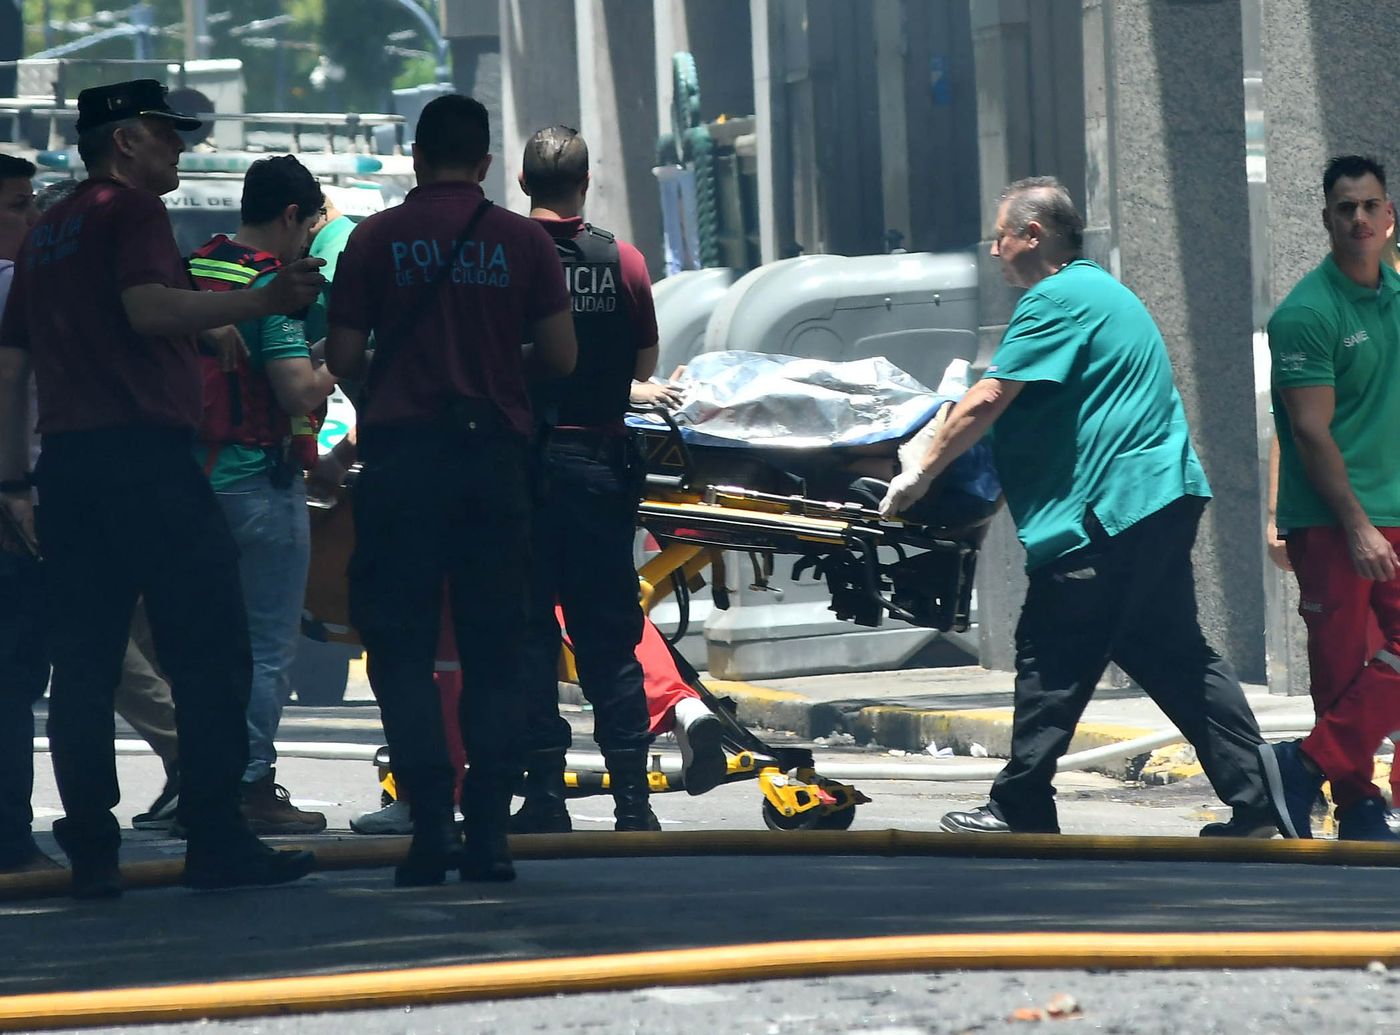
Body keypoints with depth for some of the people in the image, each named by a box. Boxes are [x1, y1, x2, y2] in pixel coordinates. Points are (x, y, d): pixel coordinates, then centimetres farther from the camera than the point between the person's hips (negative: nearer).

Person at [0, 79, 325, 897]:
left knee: (83, 664, 5)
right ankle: (216, 838, -10)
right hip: (145, 453, -8)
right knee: (211, 652, -6)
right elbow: (146, 307, -21)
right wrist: (261, 302, -26)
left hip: (66, 461, 8)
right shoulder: (132, 211, -3)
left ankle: (91, 852, 2)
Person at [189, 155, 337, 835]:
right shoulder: (271, 285, -15)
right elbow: (297, 393, -23)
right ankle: (251, 788, -3)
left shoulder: (191, 272, 9)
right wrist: (336, 371, -2)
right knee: (268, 643, -2)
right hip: (259, 482, -8)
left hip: (196, 472, 8)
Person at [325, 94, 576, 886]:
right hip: (495, 456, 1)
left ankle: (432, 823, -11)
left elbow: (343, 360, 0)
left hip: (401, 455, -1)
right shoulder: (523, 242, 4)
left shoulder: (377, 239, 1)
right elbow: (560, 356, 2)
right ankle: (489, 833, 0)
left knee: (402, 650, 2)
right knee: (494, 656, 7)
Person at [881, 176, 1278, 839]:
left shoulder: (1056, 298, -10)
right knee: (1171, 654, 10)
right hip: (1162, 503, 10)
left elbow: (987, 402, -16)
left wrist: (920, 474, -8)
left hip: (1106, 510, -10)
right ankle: (1255, 802, 5)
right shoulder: (1101, 291, 22)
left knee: (1052, 660, -3)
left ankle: (1021, 810, 2)